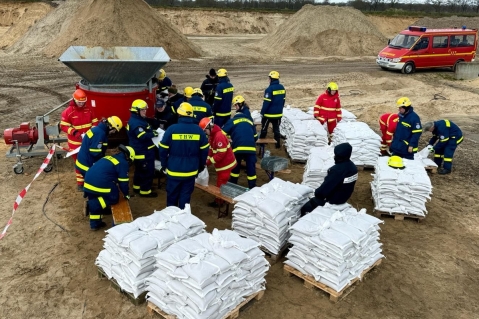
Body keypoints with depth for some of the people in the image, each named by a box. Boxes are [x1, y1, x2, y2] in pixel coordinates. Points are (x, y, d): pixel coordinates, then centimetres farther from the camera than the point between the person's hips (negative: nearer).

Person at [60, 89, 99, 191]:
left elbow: (95, 121, 5)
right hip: (76, 143, -3)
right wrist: (74, 132, -27)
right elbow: (63, 125, -13)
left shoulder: (89, 109, -1)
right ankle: (80, 182, 18)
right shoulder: (68, 112, -13)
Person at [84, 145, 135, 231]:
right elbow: (123, 181, 2)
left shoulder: (111, 157, 27)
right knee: (113, 198, 10)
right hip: (100, 182, -8)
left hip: (88, 180, 8)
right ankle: (92, 205, -7)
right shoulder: (123, 163, 4)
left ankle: (95, 223, 23)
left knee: (94, 202, 21)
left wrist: (115, 187, 48)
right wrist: (126, 194, 16)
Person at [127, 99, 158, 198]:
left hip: (141, 151, 11)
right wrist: (153, 134, -22)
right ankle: (145, 191, 4)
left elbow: (145, 131, 20)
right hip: (143, 152, -11)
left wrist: (152, 131, 2)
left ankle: (137, 186, 36)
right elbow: (143, 136, -33)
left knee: (140, 170, 23)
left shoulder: (139, 120, 13)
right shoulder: (136, 123, -23)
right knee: (148, 171, -4)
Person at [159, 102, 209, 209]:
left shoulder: (172, 129, -12)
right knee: (185, 196, 13)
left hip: (174, 170, -1)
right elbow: (204, 151, 2)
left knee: (172, 196, 17)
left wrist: (164, 165, 7)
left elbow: (163, 150, -7)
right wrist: (201, 167, 15)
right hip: (191, 171, 1)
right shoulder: (198, 130, -5)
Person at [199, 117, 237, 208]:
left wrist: (209, 162, -24)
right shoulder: (213, 135, 6)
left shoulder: (219, 136, -27)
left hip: (225, 164, -10)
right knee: (221, 182, 22)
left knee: (221, 183, 3)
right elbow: (211, 149, 9)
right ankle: (221, 198, 37)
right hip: (222, 163, 10)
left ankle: (219, 201, 17)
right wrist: (207, 159, -8)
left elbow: (221, 153, -29)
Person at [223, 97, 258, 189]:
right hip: (251, 148, 2)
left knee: (235, 167, 16)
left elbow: (223, 133, 2)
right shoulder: (250, 121, 21)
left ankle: (232, 184, 26)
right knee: (251, 168, 5)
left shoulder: (232, 121, 10)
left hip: (238, 147, -2)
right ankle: (252, 187, 8)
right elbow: (255, 136, 24)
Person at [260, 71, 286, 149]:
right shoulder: (282, 88, 3)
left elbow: (266, 102, -19)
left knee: (264, 128, 11)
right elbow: (283, 100, 11)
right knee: (276, 128, 12)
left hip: (269, 113, -6)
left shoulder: (269, 89, -20)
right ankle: (278, 143, 13)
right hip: (278, 113, 6)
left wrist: (262, 112, -11)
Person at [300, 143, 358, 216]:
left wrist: (317, 193, -7)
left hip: (333, 200, -9)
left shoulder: (337, 169, -32)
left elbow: (326, 186, -27)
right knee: (314, 200, 26)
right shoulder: (353, 167, -4)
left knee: (305, 208, 2)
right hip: (344, 197, 9)